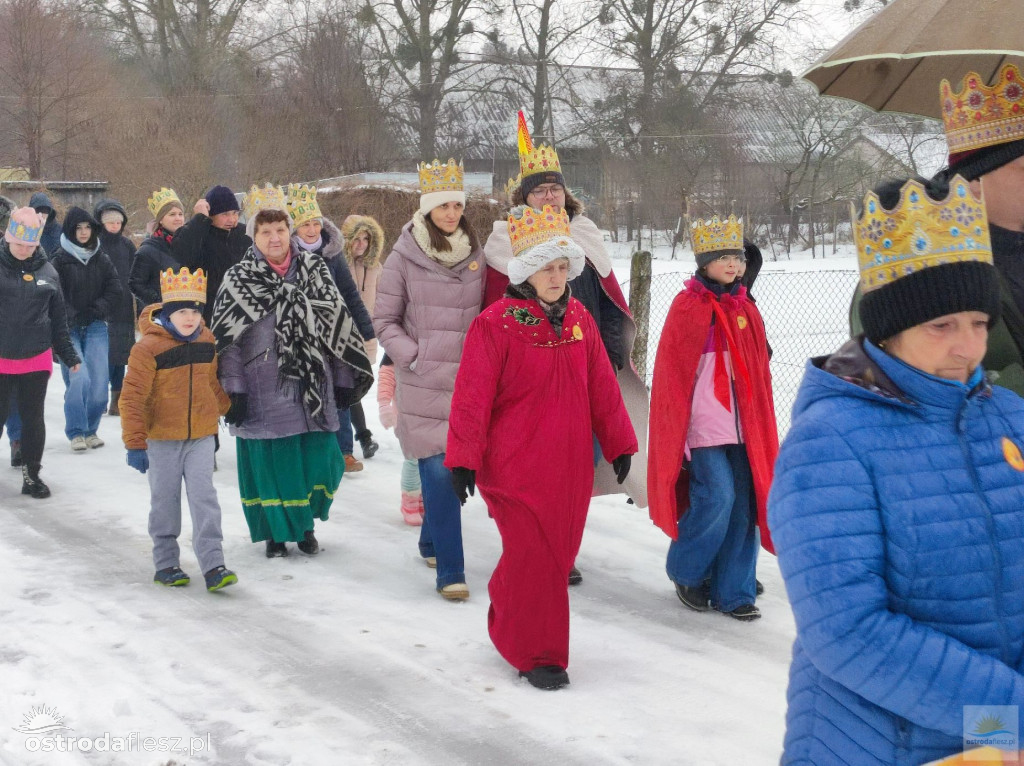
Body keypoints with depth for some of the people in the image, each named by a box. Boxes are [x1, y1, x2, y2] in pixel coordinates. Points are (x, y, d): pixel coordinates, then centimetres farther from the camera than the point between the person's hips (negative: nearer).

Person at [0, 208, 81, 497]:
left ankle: (31, 475, 22)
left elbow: (58, 318, 9)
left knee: (33, 419, 10)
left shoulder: (47, 271, 2)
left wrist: (69, 354, 9)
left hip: (36, 359, 2)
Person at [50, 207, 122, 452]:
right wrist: (72, 318, -13)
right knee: (79, 378, -17)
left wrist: (95, 311, -5)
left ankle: (91, 429, 14)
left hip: (96, 328, 3)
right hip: (68, 329, -3)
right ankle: (76, 432, -2)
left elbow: (114, 291, 6)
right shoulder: (60, 260, -1)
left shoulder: (101, 259, 9)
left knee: (99, 380, -6)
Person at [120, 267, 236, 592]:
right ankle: (165, 563, 21)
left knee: (204, 497, -2)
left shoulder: (207, 340, 3)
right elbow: (132, 397, -15)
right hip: (162, 438, -3)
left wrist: (224, 407, 27)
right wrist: (135, 442, -16)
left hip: (201, 435, 3)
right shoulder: (148, 347, -15)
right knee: (165, 501, 8)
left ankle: (213, 565, -2)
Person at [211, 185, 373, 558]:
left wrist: (343, 379, 10)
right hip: (264, 392, -2)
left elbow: (338, 325, 11)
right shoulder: (238, 280, -1)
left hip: (312, 387, 2)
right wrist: (233, 390, -10)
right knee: (269, 461, 2)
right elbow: (226, 339, -4)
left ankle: (304, 523, 25)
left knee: (317, 458, 2)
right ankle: (276, 530, 21)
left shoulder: (314, 270, 7)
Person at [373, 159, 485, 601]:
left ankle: (431, 542, 34)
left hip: (467, 380, 4)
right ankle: (450, 570, -5)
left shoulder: (475, 256, 7)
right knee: (440, 472, -9)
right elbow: (384, 320, 1)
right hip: (423, 383, -4)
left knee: (452, 467, 11)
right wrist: (414, 357, -9)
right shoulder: (405, 258, -4)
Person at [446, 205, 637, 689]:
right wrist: (464, 459, -13)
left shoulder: (578, 318, 7)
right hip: (514, 465, -6)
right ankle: (537, 655, 10)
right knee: (533, 556, -4)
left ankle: (508, 627, 34)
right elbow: (472, 396, -11)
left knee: (558, 553, 13)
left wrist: (618, 443, 16)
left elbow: (602, 386, 13)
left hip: (569, 464, 6)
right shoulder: (495, 324, -11)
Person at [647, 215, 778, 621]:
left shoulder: (745, 308, 10)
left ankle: (734, 591, 14)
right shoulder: (689, 306, -5)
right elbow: (672, 371, -6)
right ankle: (686, 573, 12)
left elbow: (759, 372, 15)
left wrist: (762, 427, 12)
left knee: (744, 501, 3)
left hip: (742, 424, 5)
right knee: (716, 498, -12)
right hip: (702, 424, -5)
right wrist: (677, 431, -8)